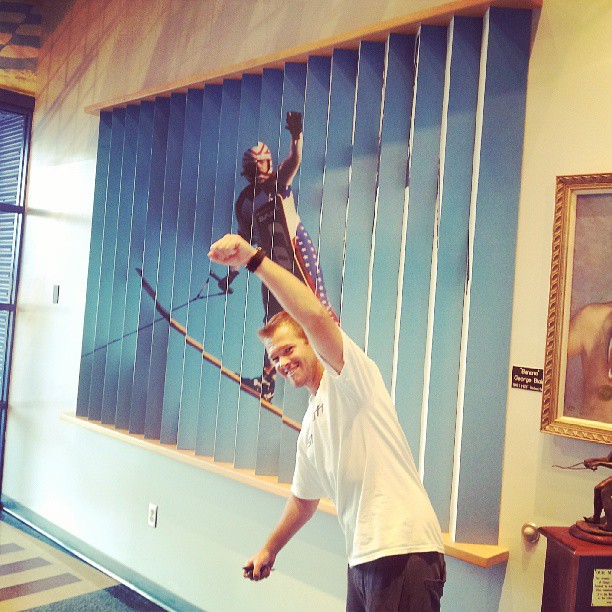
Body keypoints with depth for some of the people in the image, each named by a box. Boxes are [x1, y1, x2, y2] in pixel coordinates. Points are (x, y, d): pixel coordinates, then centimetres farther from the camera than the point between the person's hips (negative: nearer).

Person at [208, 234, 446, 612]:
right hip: (363, 559, 9)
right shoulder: (310, 427, 18)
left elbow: (317, 316, -25)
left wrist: (254, 258, -25)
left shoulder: (349, 378, -6)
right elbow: (304, 498, 30)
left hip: (404, 552, -9)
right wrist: (270, 550, 39)